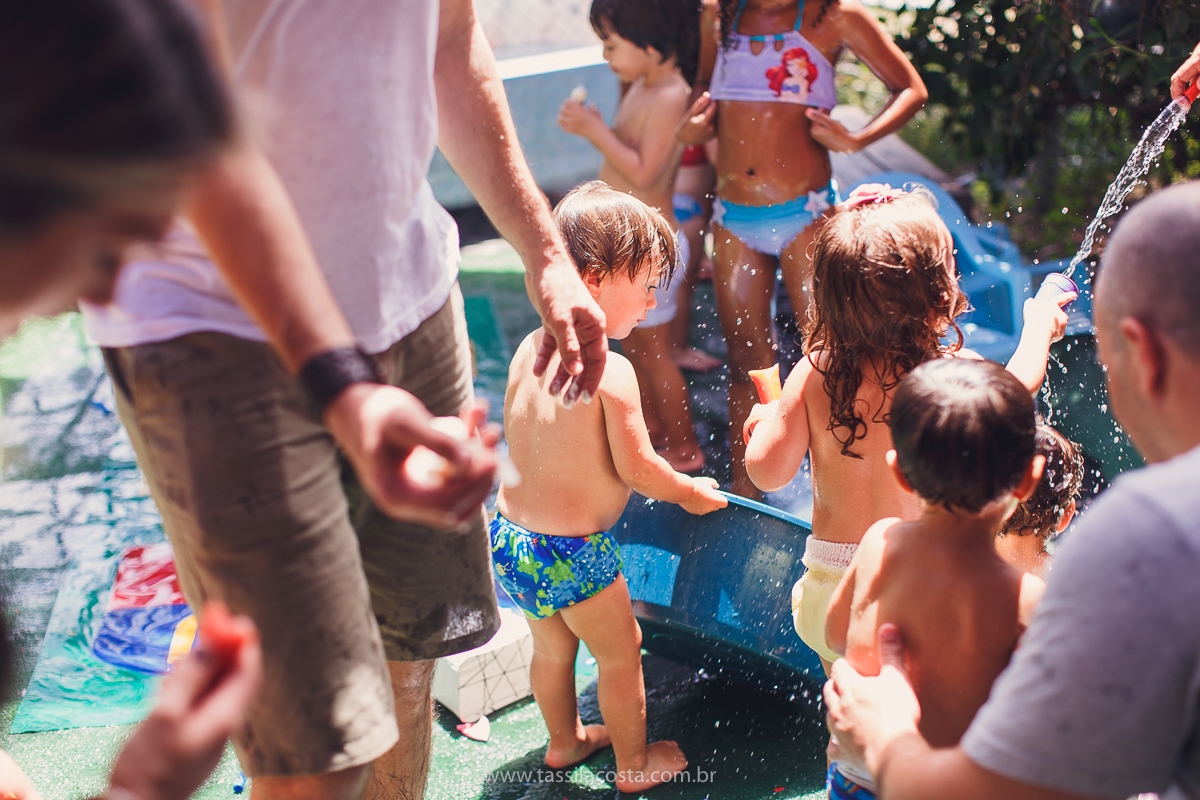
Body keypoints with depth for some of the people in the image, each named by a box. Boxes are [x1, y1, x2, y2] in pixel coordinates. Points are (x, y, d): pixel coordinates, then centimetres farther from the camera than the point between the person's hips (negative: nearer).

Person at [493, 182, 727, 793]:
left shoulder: (529, 349, -2)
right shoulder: (612, 371, -24)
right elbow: (637, 468, -18)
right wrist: (690, 492, 0)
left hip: (509, 535, 7)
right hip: (574, 553, -7)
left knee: (552, 647, 28)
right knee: (621, 652, 17)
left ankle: (565, 740, 50)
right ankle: (634, 764, 36)